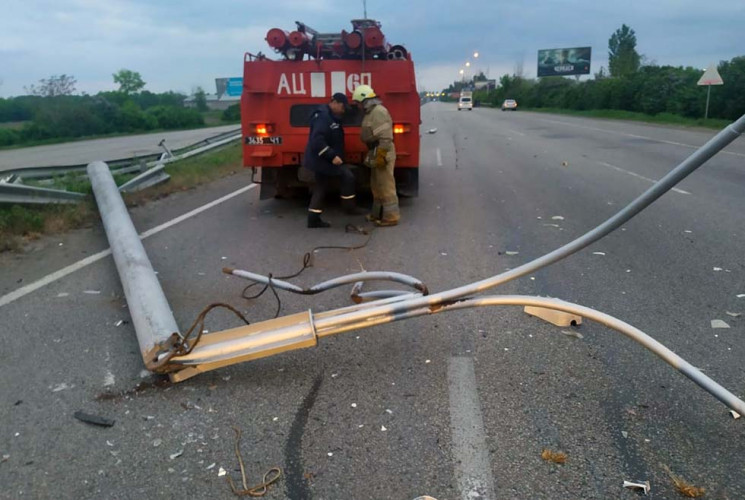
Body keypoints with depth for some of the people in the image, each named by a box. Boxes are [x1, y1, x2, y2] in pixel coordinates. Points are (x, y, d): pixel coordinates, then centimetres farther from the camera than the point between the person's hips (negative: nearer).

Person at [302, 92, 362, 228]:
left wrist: (333, 156, 18)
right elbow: (317, 141, -29)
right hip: (322, 160, -11)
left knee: (320, 189, 12)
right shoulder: (323, 116, -19)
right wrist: (332, 156, -29)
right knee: (348, 177, -7)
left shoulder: (331, 117, 15)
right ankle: (349, 208, 4)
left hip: (323, 161, 11)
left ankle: (313, 220, 16)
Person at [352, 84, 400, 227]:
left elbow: (385, 137, -22)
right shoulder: (371, 112, 17)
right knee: (377, 186, 18)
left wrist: (381, 156, -24)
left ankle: (391, 217, -1)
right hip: (376, 154, 11)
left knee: (386, 186, -6)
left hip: (382, 154, -11)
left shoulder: (379, 111, -16)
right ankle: (377, 214, 28)